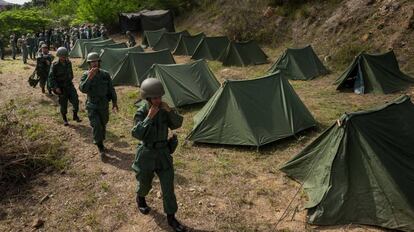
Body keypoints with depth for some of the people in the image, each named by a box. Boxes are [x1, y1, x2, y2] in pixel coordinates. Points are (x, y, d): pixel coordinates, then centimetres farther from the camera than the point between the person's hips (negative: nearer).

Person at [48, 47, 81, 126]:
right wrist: (55, 87, -20)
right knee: (63, 104, 4)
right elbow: (51, 78, -12)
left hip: (69, 85, 4)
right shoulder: (55, 65, -12)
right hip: (61, 88, -4)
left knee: (75, 100, -7)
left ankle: (75, 116, 12)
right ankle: (64, 119, 22)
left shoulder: (68, 63, 2)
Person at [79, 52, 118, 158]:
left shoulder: (105, 74, -3)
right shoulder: (86, 75, -11)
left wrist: (114, 102, 4)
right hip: (92, 106, -3)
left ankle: (100, 143, 37)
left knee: (103, 125, 15)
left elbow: (111, 89, 5)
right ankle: (101, 149, -1)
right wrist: (89, 77, -37)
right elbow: (82, 89, -26)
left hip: (104, 106, 3)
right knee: (96, 126, -12)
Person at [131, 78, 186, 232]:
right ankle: (140, 199, 54)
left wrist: (170, 111, -21)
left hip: (163, 152, 3)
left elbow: (177, 124, -5)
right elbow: (137, 134, -26)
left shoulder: (163, 109, -5)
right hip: (147, 154, -3)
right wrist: (149, 117, -33)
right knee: (145, 183, 18)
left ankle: (171, 218, 20)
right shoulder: (141, 112, -16)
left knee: (168, 186, 5)